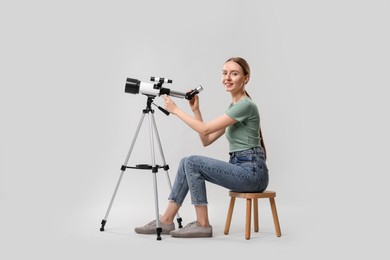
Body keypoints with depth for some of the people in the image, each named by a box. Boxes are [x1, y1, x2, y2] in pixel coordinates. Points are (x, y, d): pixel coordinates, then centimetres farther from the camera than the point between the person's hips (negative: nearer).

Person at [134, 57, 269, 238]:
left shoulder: (245, 105, -14)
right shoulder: (234, 106, 16)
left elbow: (205, 129, -16)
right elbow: (206, 140, 14)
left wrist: (176, 110, -7)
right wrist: (195, 110, 8)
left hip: (252, 172, -9)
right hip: (241, 169, 9)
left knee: (192, 162, -16)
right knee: (187, 163, 0)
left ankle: (203, 224, -7)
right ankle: (166, 221, 2)